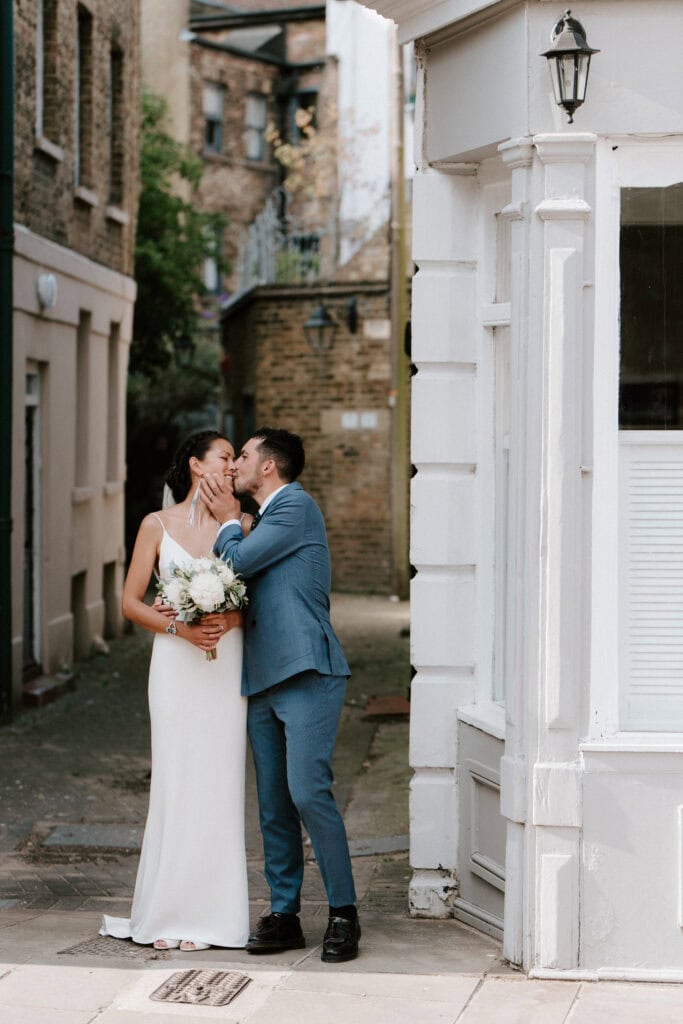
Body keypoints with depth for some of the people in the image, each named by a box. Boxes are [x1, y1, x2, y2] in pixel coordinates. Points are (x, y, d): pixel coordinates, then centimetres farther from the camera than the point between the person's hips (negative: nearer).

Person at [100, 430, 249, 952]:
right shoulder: (158, 525, 5)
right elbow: (132, 602, 4)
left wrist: (227, 620, -13)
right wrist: (181, 627, -11)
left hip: (228, 666, 1)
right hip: (176, 667, -1)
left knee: (218, 785, 0)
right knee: (175, 784, -1)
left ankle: (209, 916, 6)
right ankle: (168, 914, 6)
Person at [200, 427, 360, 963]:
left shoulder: (296, 506, -5)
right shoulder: (268, 518, 24)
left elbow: (235, 562, -11)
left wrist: (228, 521, 9)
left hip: (307, 676, -9)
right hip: (263, 682, 9)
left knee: (308, 792, -14)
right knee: (273, 805, 7)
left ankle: (344, 913, -6)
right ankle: (283, 915, 11)